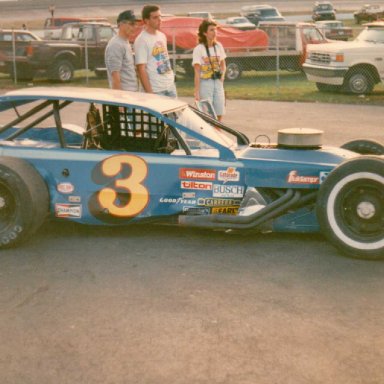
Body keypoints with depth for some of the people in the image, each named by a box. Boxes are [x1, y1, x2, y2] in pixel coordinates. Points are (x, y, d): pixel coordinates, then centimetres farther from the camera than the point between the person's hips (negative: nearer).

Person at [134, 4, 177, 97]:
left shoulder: (162, 36, 10)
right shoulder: (141, 40, -14)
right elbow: (141, 69, -17)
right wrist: (149, 92, -20)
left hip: (171, 85, 8)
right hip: (156, 90, -8)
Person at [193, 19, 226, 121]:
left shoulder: (218, 46, 5)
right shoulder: (199, 49, -10)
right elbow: (197, 72, -12)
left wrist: (222, 77, 0)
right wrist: (197, 91, -16)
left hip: (218, 83, 5)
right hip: (205, 83, -5)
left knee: (219, 114, 6)